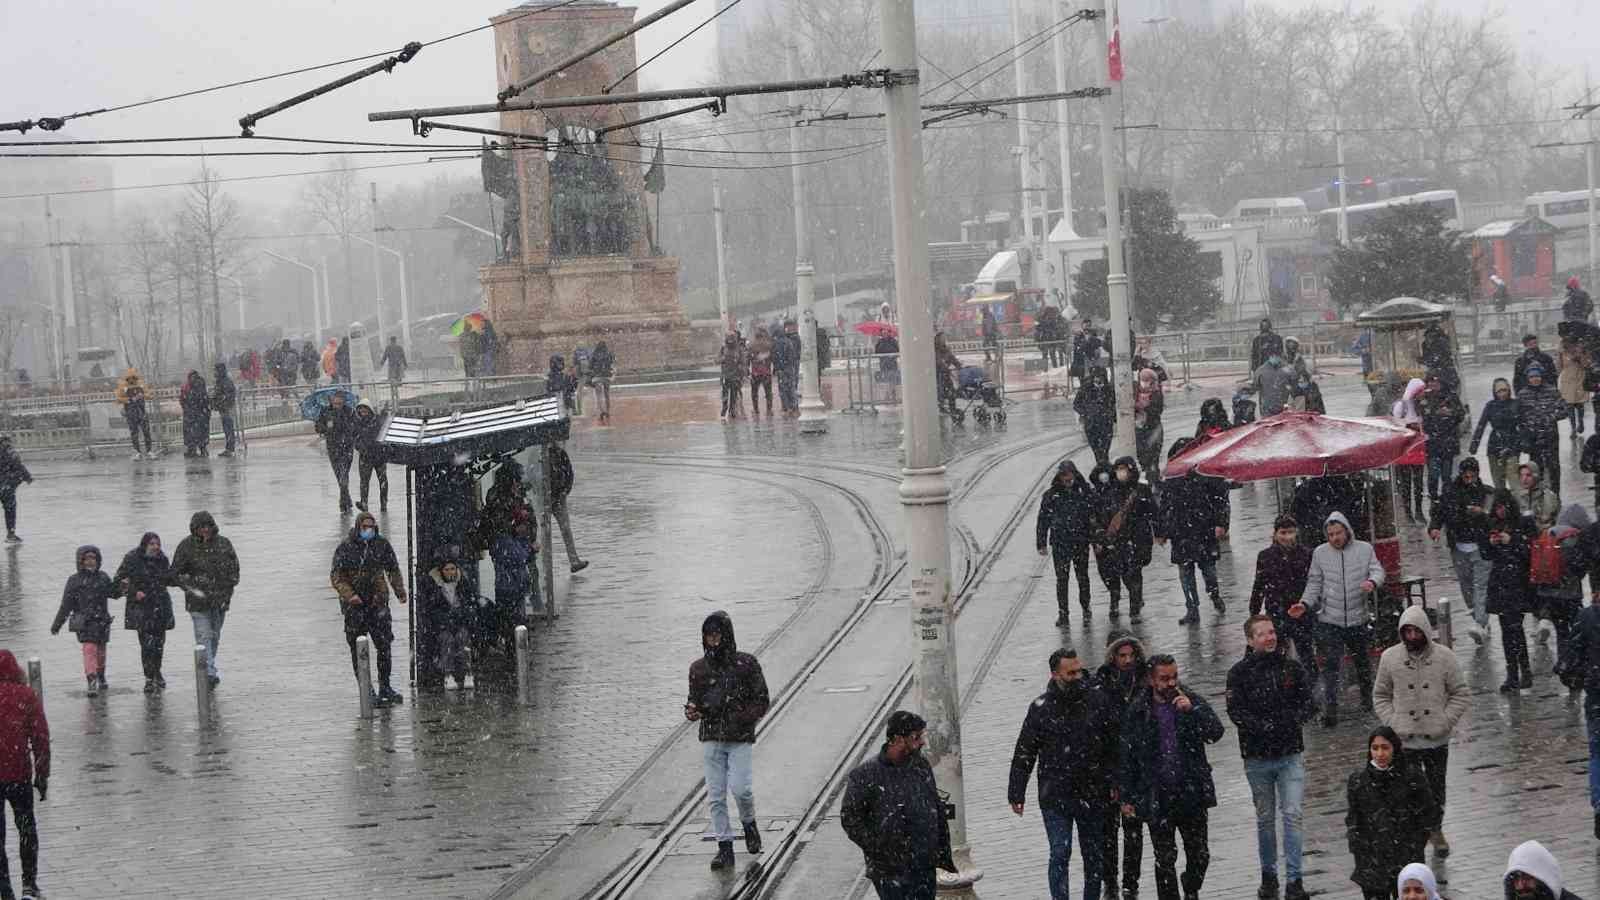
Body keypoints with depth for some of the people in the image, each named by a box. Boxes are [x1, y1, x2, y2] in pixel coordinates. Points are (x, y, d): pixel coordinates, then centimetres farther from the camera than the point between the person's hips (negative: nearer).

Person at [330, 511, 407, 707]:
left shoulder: (382, 544, 5)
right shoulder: (345, 549, -4)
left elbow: (393, 570, 14)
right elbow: (335, 576, -6)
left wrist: (400, 592, 2)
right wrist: (349, 595, -20)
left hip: (378, 602, 2)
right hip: (354, 605, -2)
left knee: (384, 645, 1)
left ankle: (385, 687, 13)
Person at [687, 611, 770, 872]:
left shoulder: (746, 664, -3)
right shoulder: (698, 669, 5)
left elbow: (762, 701, 0)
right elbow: (695, 701, 14)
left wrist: (743, 718, -16)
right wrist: (692, 710, -10)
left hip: (740, 739, -3)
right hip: (711, 739, 3)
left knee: (739, 788, -15)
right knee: (716, 796, 0)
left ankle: (749, 824, 16)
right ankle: (725, 848, 8)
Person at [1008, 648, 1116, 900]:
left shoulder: (1096, 701, 0)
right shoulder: (1041, 708, -4)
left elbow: (1112, 746, 5)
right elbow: (1024, 754, 1)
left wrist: (1114, 782, 0)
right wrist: (1016, 792, 0)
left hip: (1092, 794, 2)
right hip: (1055, 796, -2)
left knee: (1094, 853, 10)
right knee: (1060, 852, -7)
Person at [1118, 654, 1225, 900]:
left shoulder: (1192, 701, 2)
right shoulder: (1138, 711, -1)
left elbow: (1216, 732, -10)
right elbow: (1127, 757, 3)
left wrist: (1192, 710, -24)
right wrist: (1126, 797, 2)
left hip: (1192, 794, 1)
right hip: (1157, 799, -1)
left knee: (1199, 855, 9)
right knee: (1165, 860, 4)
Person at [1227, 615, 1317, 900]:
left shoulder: (1293, 668, 3)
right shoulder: (1239, 673, -3)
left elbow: (1310, 703, 1)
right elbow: (1236, 712, -11)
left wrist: (1290, 721, -18)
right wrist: (1264, 727, -23)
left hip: (1291, 754, 0)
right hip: (1257, 756, 0)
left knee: (1292, 815, -7)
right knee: (1265, 818, 11)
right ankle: (1269, 876, 24)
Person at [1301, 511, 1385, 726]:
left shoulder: (1364, 549, 2)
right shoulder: (1320, 553, 1)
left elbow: (1377, 570, -2)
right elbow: (1314, 584, 4)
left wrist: (1372, 582, -26)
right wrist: (1305, 603, -12)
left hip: (1358, 618, 2)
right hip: (1330, 620, -2)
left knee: (1362, 660, 20)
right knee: (1330, 665, -9)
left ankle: (1367, 697, 42)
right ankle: (1330, 711, -10)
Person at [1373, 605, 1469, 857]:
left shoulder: (1444, 656, -6)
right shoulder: (1390, 657, -3)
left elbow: (1460, 694, 0)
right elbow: (1380, 696, 6)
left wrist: (1445, 722, -12)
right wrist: (1392, 722, -8)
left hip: (1437, 739, 0)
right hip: (1405, 740, 0)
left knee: (1436, 788, 15)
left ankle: (1435, 829, 33)